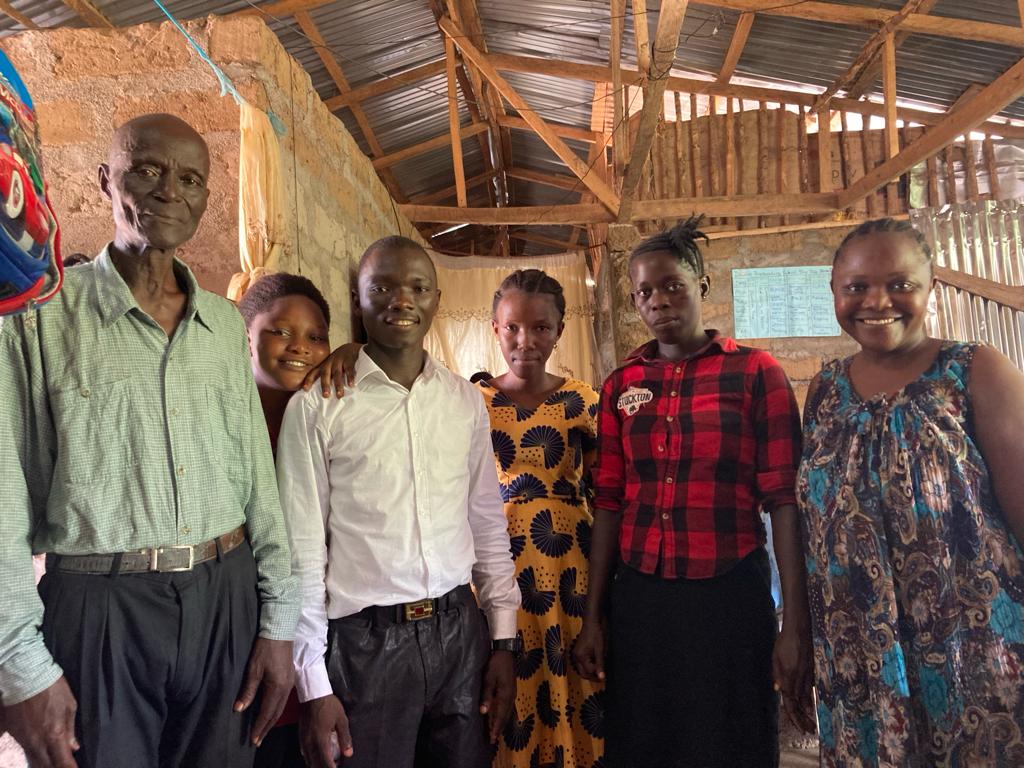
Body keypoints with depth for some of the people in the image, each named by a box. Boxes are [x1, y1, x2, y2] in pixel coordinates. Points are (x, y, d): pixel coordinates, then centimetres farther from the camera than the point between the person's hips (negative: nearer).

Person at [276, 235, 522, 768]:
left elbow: (488, 525, 9)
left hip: (459, 631, 4)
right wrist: (314, 687, -5)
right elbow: (302, 550, -6)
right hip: (365, 642, -3)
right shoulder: (316, 407, -7)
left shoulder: (465, 401, 4)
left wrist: (503, 641, 7)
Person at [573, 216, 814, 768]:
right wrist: (593, 617, 5)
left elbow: (783, 502, -6)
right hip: (637, 597, 3)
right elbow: (608, 504, 6)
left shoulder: (755, 373, -2)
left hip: (730, 595, -3)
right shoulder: (620, 386, 6)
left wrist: (795, 626, -10)